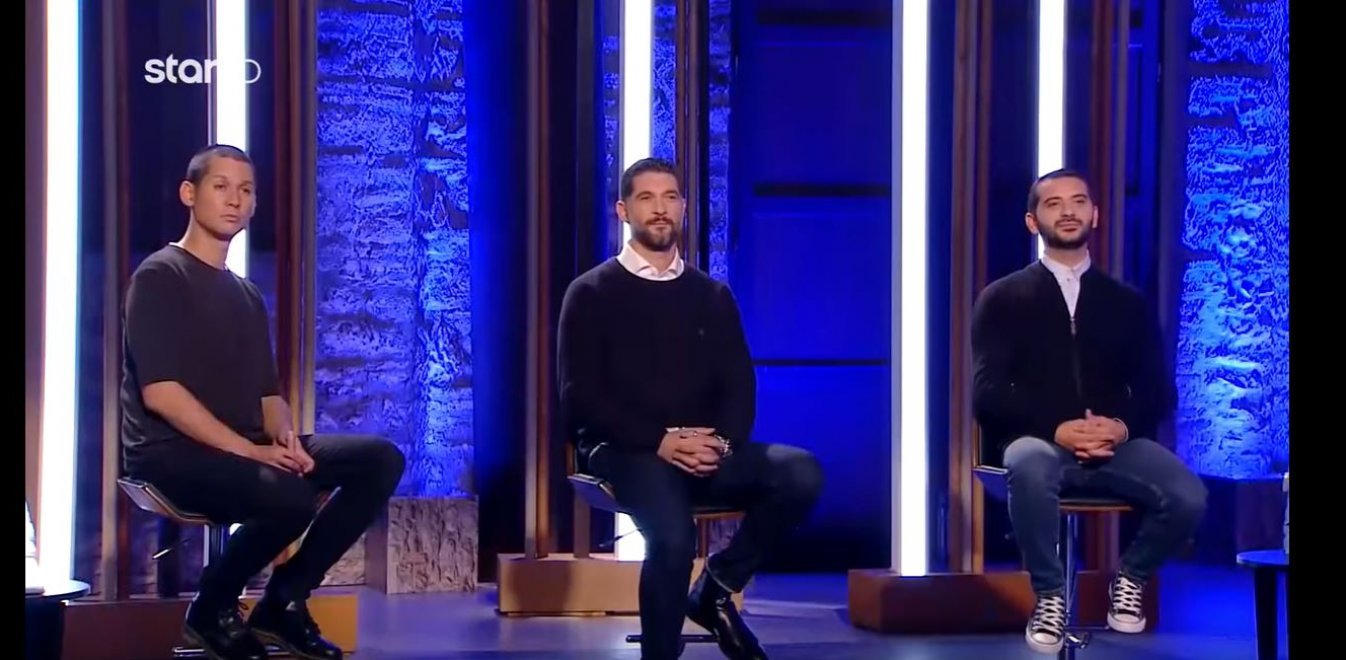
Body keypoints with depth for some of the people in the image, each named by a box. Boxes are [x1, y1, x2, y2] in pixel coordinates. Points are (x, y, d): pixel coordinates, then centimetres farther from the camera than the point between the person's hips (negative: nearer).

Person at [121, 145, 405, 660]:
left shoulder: (246, 295, 21)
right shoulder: (160, 277, -5)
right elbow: (159, 392, -16)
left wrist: (285, 438, -6)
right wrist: (248, 450, -20)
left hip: (244, 450, 8)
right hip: (172, 454, -8)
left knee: (380, 461, -8)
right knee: (289, 495, -35)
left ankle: (284, 600, -2)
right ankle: (213, 608, -8)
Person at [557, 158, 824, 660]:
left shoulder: (712, 296, 18)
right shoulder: (592, 293, 5)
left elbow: (739, 385, 10)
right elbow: (579, 395, -4)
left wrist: (723, 441, -13)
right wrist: (659, 441, -17)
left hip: (706, 453, 4)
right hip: (623, 451, -4)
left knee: (801, 473, -23)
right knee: (673, 535, -36)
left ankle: (717, 587, -4)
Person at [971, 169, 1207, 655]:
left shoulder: (1127, 302, 19)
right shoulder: (1002, 299, 9)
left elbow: (1158, 392, 12)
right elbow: (988, 394, -3)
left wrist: (1122, 426, -11)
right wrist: (1057, 430, -18)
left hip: (1113, 444, 3)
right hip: (1038, 442, -3)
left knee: (1188, 497, -27)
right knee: (1030, 466, -40)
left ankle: (1131, 577, 6)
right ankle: (1049, 594, -17)